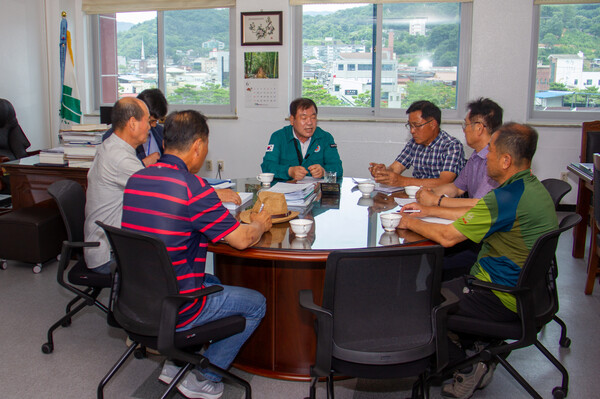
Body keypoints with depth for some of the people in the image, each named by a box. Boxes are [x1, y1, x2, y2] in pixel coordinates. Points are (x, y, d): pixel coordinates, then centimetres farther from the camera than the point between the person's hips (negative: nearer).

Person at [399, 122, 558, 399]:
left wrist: (410, 222, -5)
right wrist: (428, 209, 15)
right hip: (526, 290, 10)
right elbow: (474, 213, 16)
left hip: (503, 299, -10)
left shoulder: (507, 197, -26)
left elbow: (447, 237, -22)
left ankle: (468, 370, 11)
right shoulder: (533, 187, 6)